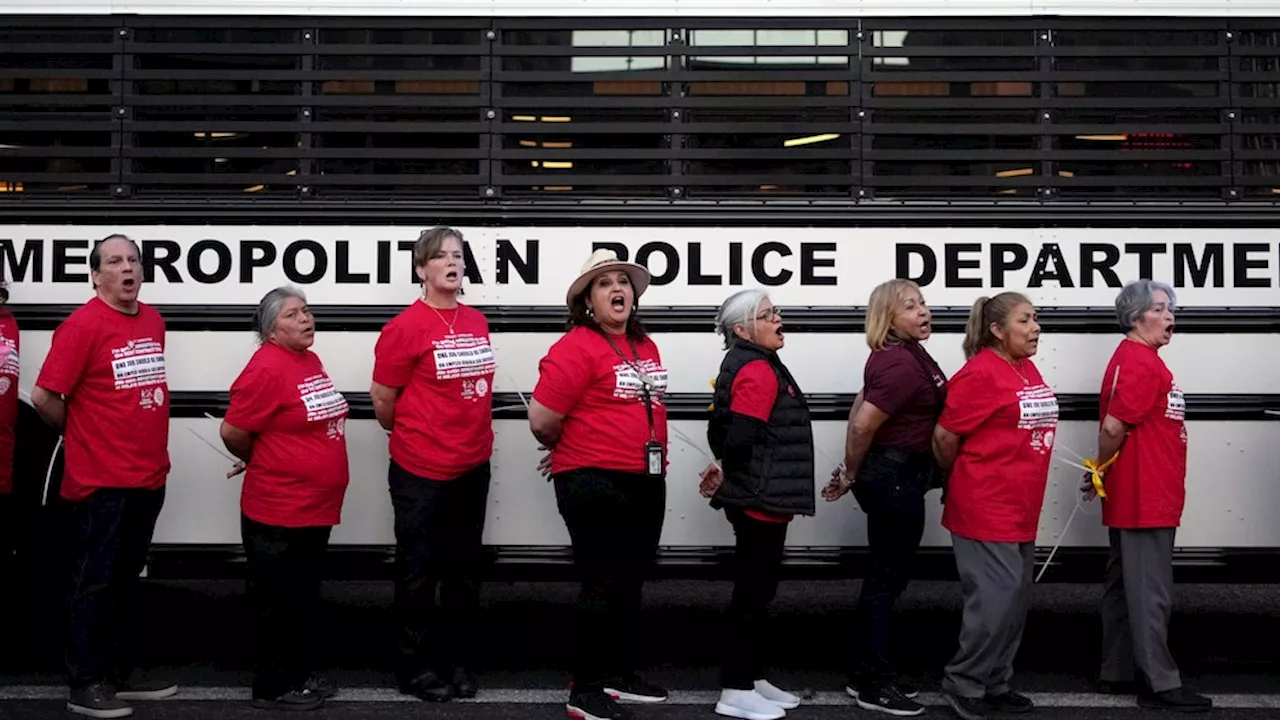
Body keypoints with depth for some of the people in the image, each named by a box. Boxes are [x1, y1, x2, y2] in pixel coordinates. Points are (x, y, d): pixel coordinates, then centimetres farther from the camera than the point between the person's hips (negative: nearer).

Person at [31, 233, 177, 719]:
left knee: (125, 581, 16)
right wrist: (82, 434, 0)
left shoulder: (154, 321, 8)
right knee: (95, 583, 3)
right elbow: (43, 397, -15)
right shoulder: (83, 324, -14)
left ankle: (119, 675, 27)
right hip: (101, 480, -7)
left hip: (149, 477, 7)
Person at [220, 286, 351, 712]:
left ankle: (298, 676, 31)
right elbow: (233, 432, -16)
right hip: (279, 510, -8)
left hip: (315, 507, 8)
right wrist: (261, 463, 0)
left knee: (304, 598, 18)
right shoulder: (266, 368, -18)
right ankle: (273, 687, 16)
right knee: (279, 604, 4)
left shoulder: (311, 361, 9)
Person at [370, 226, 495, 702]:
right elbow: (383, 400, -5)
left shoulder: (477, 322, 7)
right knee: (419, 572, 5)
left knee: (464, 570, 14)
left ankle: (458, 664, 26)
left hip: (473, 467, 6)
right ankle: (416, 670, 17)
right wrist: (412, 440, 8)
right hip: (421, 472, -6)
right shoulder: (406, 327, -12)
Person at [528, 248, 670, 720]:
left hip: (646, 482, 8)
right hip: (595, 484, -8)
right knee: (603, 587, -2)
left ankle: (621, 675, 31)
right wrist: (575, 452, 3)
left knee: (631, 583, 17)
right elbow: (542, 420, -16)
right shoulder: (575, 348, -14)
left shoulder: (645, 346, 11)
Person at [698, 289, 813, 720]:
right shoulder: (757, 370, -18)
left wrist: (725, 473, 11)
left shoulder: (756, 365, 16)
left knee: (757, 592, 16)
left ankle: (752, 678, 26)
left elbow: (729, 432, 18)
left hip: (760, 499, 10)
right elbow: (740, 438, -24)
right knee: (752, 594, -3)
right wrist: (727, 474, -8)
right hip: (759, 500, -10)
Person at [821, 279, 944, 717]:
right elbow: (863, 425, -26)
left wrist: (852, 471, 15)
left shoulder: (900, 354, 11)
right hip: (896, 476, -11)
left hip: (891, 473, 11)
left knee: (884, 575, 16)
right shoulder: (903, 363, -22)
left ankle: (868, 673, 26)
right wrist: (852, 475, -11)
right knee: (888, 577, -2)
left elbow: (860, 410, 17)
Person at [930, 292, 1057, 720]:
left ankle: (995, 684, 25)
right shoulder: (980, 374, -16)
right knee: (996, 599, -7)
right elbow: (944, 436, -13)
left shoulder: (1028, 370, 11)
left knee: (1016, 600, 14)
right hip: (985, 508, -9)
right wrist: (958, 478, 2)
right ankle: (963, 684, 8)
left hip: (1020, 509, 9)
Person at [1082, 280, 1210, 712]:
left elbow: (1115, 427, 19)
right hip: (1144, 497, -10)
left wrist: (1103, 475, 16)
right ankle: (1161, 685, 0)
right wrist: (1100, 473, -7)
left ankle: (1117, 673, 21)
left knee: (1124, 588, 14)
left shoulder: (1136, 359, 16)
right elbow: (1113, 427, -21)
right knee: (1150, 593, -5)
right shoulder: (1140, 363, -17)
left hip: (1137, 495, 10)